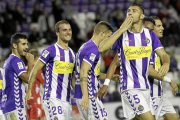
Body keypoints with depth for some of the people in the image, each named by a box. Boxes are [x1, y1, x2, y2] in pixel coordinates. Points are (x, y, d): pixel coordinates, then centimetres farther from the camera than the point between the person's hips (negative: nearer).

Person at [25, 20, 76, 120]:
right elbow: (35, 70, -5)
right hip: (52, 99, -8)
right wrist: (29, 91, -10)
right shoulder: (50, 50, -7)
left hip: (66, 100, 8)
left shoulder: (72, 54, 16)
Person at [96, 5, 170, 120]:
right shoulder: (122, 35, -4)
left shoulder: (150, 35, 8)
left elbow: (163, 55, 5)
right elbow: (102, 48, -18)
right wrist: (122, 30, -17)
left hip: (145, 87, 6)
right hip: (129, 87, -6)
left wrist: (166, 64, -20)